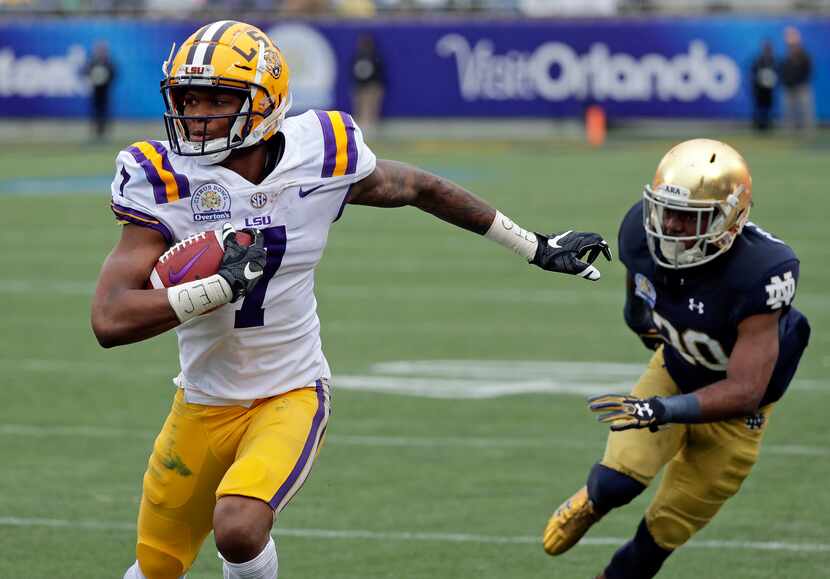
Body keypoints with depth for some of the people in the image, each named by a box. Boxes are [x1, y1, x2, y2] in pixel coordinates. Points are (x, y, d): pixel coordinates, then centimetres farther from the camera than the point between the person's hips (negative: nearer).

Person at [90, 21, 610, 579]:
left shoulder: (319, 156, -11)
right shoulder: (163, 179, -16)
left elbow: (420, 188, 10)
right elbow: (111, 320, -24)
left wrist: (536, 246, 18)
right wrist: (222, 285, -31)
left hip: (292, 395, -1)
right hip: (204, 402, 1)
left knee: (239, 527, -29)